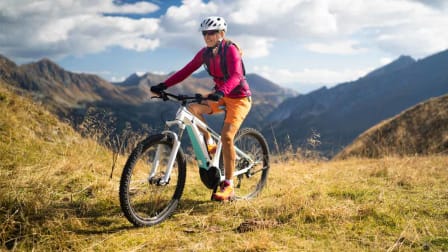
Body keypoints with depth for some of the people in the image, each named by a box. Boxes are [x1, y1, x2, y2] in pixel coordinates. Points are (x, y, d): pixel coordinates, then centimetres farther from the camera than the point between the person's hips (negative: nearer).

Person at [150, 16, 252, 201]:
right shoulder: (205, 53, -1)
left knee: (226, 137, -21)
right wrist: (164, 85, -15)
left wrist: (221, 92, -54)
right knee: (192, 109, -20)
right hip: (220, 95, 6)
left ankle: (228, 187, -11)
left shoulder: (231, 50, -20)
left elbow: (236, 76, -35)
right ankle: (209, 144, 2)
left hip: (239, 98, -6)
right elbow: (186, 71, -3)